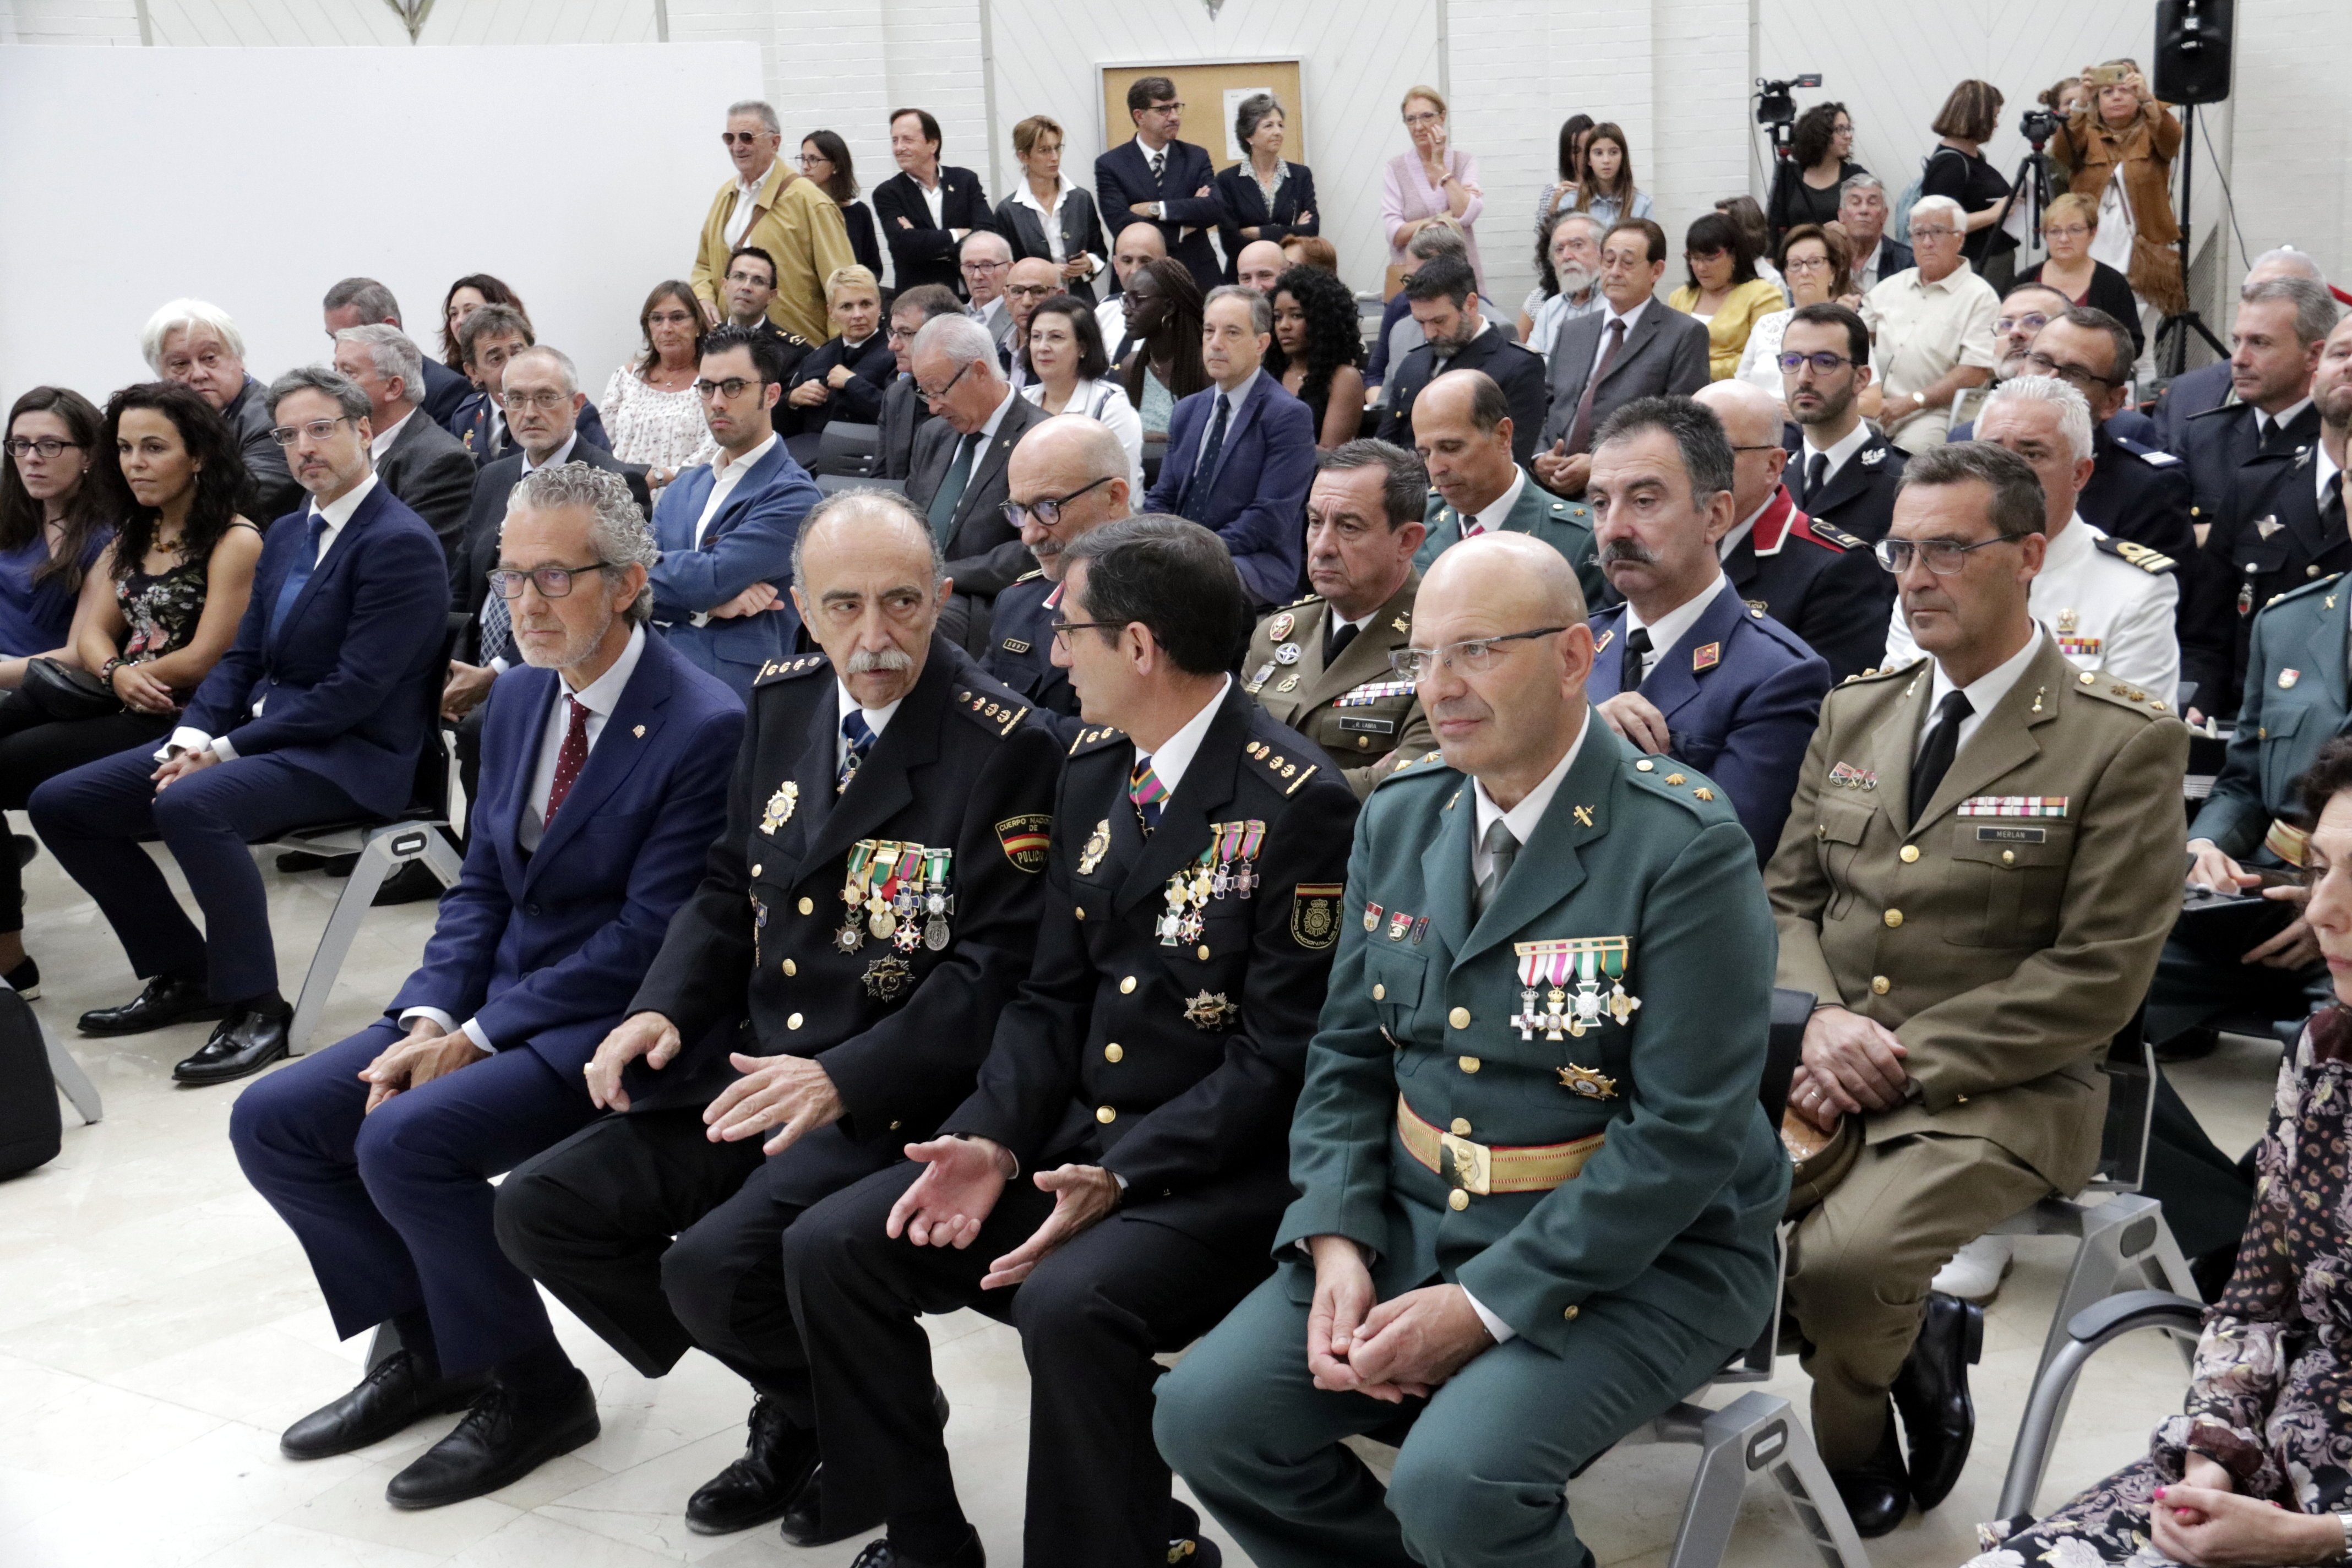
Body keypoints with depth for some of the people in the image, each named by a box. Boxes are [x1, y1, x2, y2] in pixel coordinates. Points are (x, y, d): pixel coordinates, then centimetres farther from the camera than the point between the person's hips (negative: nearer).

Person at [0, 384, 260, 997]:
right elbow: (94, 631, 9)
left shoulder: (235, 541, -8)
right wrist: (116, 673, -14)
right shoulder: (135, 535, 18)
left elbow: (206, 660, -14)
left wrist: (118, 676, -5)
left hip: (174, 720, -8)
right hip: (105, 699, 8)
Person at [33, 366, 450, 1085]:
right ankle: (182, 976, 12)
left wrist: (225, 751, -17)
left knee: (190, 804, -36)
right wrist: (194, 738, -5)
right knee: (59, 803, 2)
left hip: (351, 756, -9)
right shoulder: (286, 534, 15)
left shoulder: (400, 542, -13)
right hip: (259, 734, 9)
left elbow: (356, 691, -19)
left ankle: (254, 1007, -21)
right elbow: (242, 658, 15)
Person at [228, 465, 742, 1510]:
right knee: (272, 1123, -1)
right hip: (494, 999, 8)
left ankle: (529, 1387, -4)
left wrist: (479, 1038, -18)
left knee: (404, 1136, -27)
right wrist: (428, 1017, -6)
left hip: (609, 1025, -8)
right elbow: (480, 886, 11)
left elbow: (649, 935, -19)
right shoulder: (518, 700, 9)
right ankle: (426, 1345, 15)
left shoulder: (704, 727, -17)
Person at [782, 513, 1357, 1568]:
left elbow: (1280, 1053, -16)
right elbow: (1054, 993, 10)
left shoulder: (1298, 803, -15)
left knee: (1068, 1303, -33)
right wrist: (994, 1140, -6)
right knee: (831, 1246, -5)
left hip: (1221, 1168, -7)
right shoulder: (1092, 770, 9)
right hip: (1071, 1134, 8)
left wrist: (1122, 1177, -22)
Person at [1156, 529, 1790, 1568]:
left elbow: (1688, 1131, -20)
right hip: (1410, 1224, 6)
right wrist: (1337, 1241, -8)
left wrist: (1487, 1307, -21)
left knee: (1456, 1484, -29)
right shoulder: (1398, 818, 6)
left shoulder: (1684, 846, -16)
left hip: (1634, 1259, -6)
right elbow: (1349, 1052, 9)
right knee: (1205, 1416, -9)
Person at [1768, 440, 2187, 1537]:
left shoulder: (2125, 743, -6)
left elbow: (2098, 975, -11)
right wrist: (1820, 1016, -8)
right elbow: (1786, 897, 13)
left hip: (1993, 1094, -5)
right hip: (1825, 1068, 6)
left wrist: (1908, 1058, -15)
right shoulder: (1853, 714, 12)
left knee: (1841, 1265, -31)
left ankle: (1857, 1450, 6)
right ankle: (1913, 1340, 6)